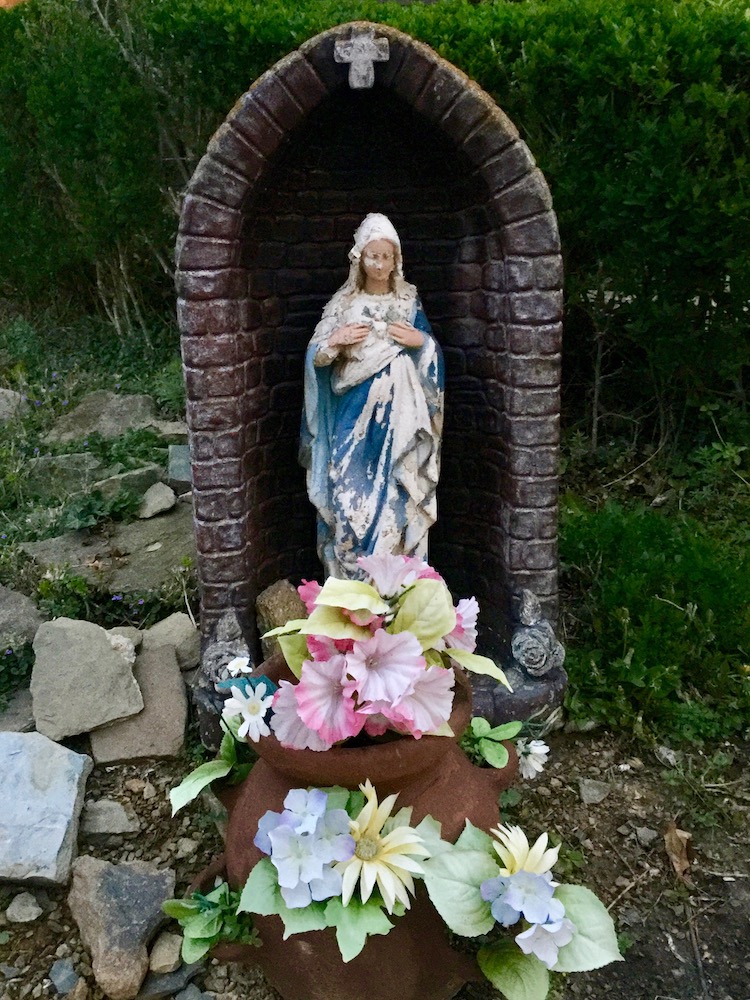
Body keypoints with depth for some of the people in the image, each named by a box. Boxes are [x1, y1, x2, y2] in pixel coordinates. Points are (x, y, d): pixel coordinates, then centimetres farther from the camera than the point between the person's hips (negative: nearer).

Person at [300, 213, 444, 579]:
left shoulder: (410, 301, 8)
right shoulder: (344, 303, 6)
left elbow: (433, 356, 10)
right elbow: (316, 357, 5)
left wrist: (421, 340, -9)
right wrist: (335, 342, -13)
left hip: (399, 412, 0)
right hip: (355, 411, 0)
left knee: (397, 493, 0)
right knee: (350, 487, -4)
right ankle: (349, 579, 9)